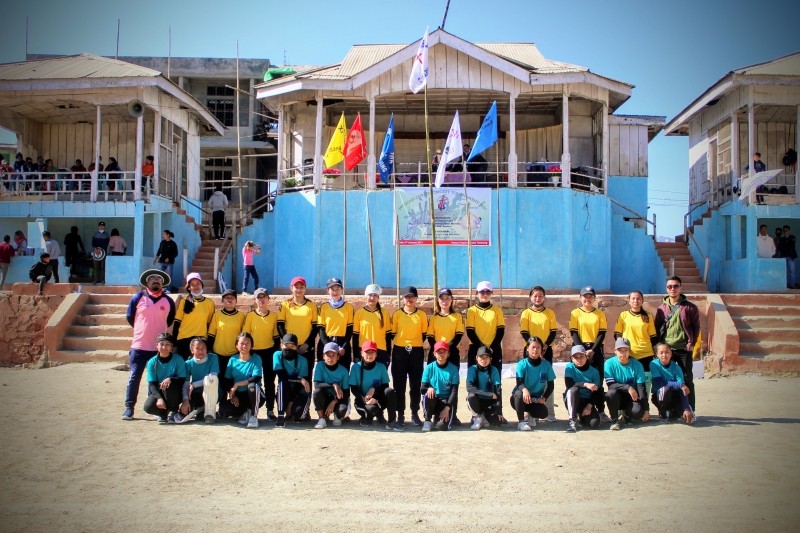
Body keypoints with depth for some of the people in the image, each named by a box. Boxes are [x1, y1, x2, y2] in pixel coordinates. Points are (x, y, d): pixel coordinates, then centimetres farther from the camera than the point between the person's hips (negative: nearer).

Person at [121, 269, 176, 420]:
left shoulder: (168, 301, 4)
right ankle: (129, 408, 7)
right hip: (139, 346, -1)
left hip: (159, 347, 1)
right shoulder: (138, 297, 0)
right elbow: (129, 317, 10)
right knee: (134, 377, -1)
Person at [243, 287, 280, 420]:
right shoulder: (250, 316, 0)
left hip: (269, 352, 1)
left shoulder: (274, 316, 3)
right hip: (254, 352, -1)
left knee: (269, 381, 5)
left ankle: (270, 409, 12)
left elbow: (276, 336, 7)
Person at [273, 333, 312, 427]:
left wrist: (291, 402, -20)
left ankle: (303, 413, 11)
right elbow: (282, 376, -21)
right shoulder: (277, 355, -10)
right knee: (282, 382, -33)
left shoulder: (302, 360, -11)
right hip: (284, 393, 1)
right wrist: (300, 379, -29)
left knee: (297, 415, -27)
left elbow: (300, 385, -13)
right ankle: (281, 416, -27)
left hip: (298, 392, -1)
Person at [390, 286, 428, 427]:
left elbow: (424, 334, 9)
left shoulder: (422, 314, 3)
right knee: (399, 384, 2)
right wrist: (402, 344, 0)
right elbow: (392, 333, 5)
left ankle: (415, 414, 15)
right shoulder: (397, 314, 2)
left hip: (416, 352, 1)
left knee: (416, 384, 5)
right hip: (399, 352, 0)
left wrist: (416, 345, 3)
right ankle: (400, 414, 10)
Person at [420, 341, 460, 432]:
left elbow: (454, 391, -8)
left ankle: (439, 418, 12)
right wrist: (428, 389, -29)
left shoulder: (453, 369, -5)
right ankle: (427, 420, -11)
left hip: (446, 401, -1)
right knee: (428, 395, -34)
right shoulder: (429, 368, -3)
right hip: (432, 400, 1)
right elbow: (422, 389, -5)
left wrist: (447, 408, -19)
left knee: (442, 425, -26)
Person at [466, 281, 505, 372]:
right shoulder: (472, 310, 2)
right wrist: (481, 347, -13)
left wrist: (492, 347, -10)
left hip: (494, 350, 1)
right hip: (476, 349, -1)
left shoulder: (497, 310, 6)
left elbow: (501, 331, 2)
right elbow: (470, 332, -3)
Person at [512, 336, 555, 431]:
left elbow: (550, 385, 3)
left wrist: (544, 398, -13)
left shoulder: (546, 365, -3)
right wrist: (524, 389, -46)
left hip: (536, 399, 2)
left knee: (543, 413, -27)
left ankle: (529, 414, 10)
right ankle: (521, 421, -18)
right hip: (521, 398, -2)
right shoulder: (522, 364, -11)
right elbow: (519, 382, -22)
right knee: (519, 393, -37)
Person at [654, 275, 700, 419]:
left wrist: (692, 342, -5)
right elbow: (657, 327, 10)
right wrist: (659, 345, 2)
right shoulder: (662, 308, 6)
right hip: (666, 349, 3)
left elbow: (696, 326, 2)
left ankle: (690, 410, 10)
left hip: (684, 349, -2)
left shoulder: (689, 307, -2)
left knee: (687, 379, 2)